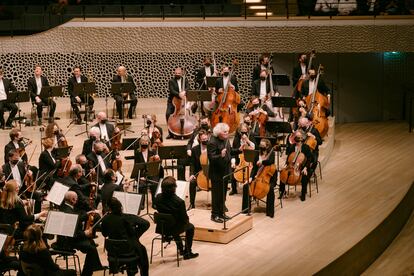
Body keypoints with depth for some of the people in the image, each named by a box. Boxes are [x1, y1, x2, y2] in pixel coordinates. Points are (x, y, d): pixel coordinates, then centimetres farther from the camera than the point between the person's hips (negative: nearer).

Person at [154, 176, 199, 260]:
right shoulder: (179, 202, -30)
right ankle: (188, 252, 31)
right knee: (190, 227, 27)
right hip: (174, 229, -4)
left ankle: (181, 249, 52)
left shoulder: (158, 198, -18)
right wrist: (187, 219, 8)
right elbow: (185, 219, -17)